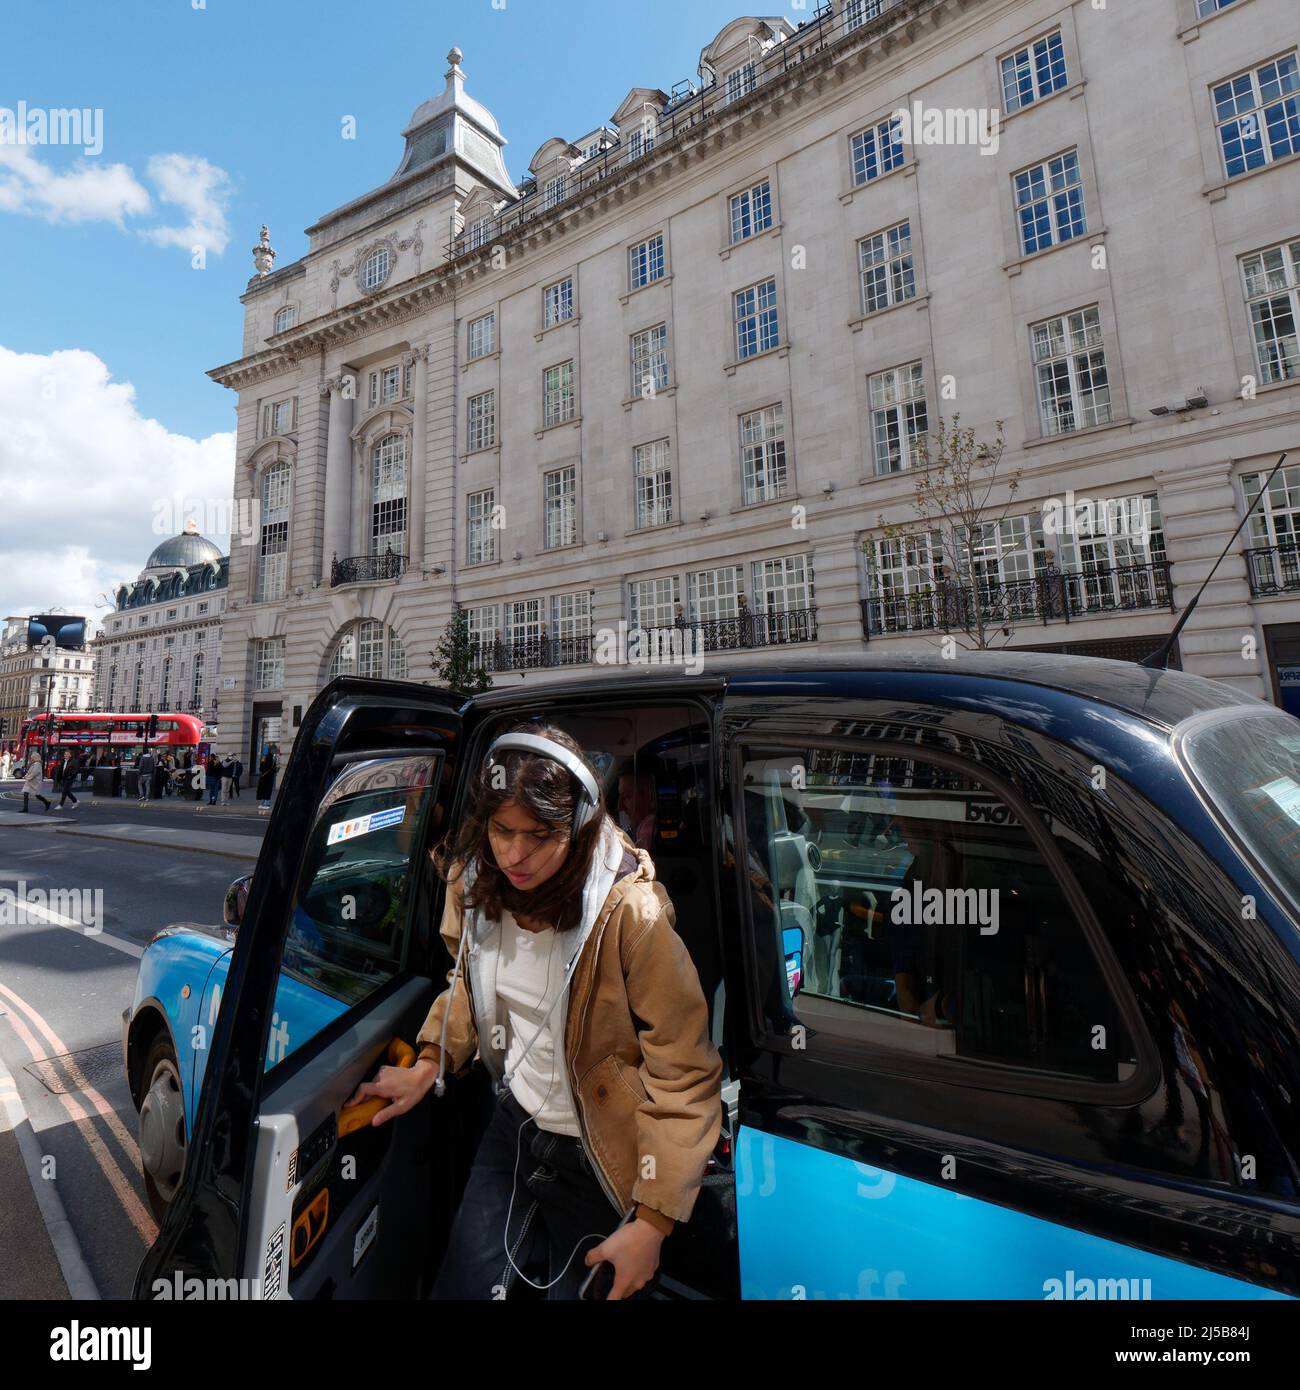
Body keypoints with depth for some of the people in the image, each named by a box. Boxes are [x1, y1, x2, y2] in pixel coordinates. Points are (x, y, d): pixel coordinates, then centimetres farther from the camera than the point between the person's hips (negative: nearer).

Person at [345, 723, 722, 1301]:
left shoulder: (631, 913, -31)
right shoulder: (474, 883, -12)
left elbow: (685, 1077, -24)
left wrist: (653, 1220, -19)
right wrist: (427, 1068, -2)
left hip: (599, 1157, -4)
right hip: (515, 1125, 5)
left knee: (577, 1288, 18)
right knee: (461, 1286, 19)